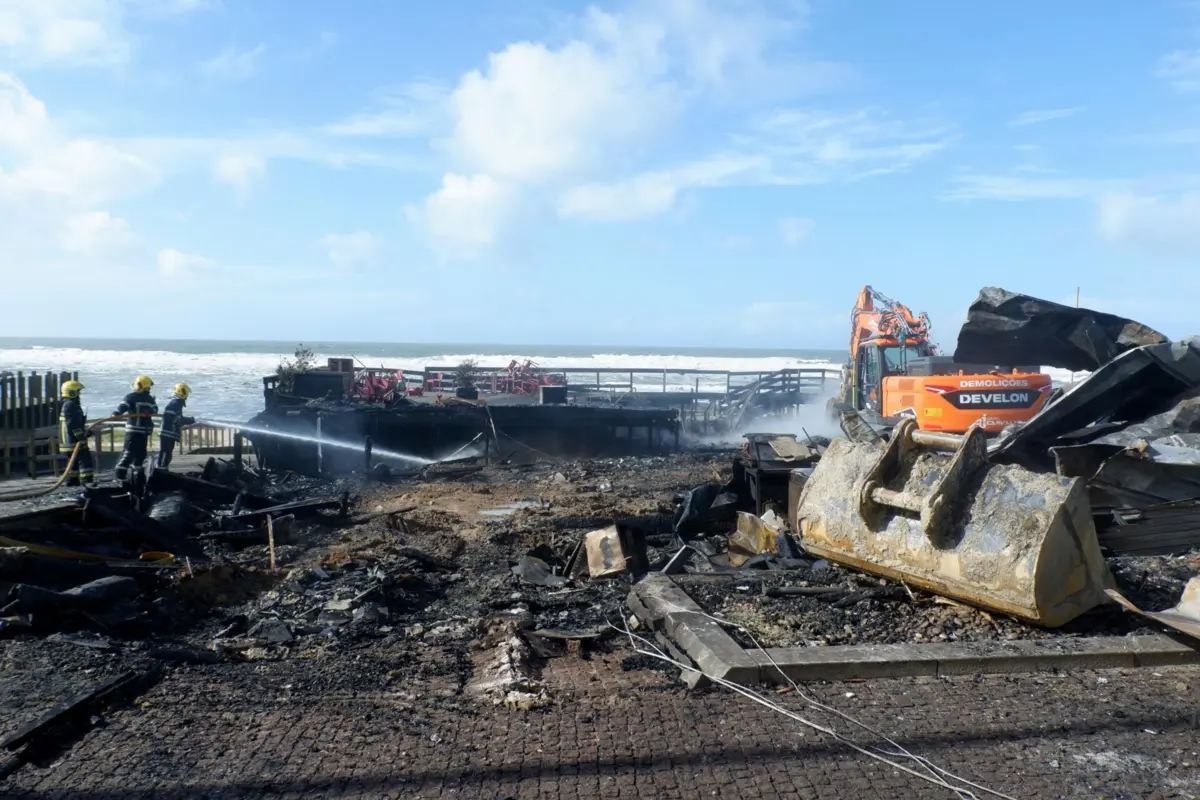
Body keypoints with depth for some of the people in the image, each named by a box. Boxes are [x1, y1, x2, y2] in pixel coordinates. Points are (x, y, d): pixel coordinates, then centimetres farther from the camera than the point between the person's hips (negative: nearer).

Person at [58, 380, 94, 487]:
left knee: (75, 460, 17)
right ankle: (86, 481, -17)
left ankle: (72, 480, 21)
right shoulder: (70, 405, -16)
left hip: (69, 440, 11)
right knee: (85, 459, -12)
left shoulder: (66, 405, 20)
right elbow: (73, 424, -23)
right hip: (74, 440, -11)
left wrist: (86, 432, 26)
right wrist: (81, 436, -22)